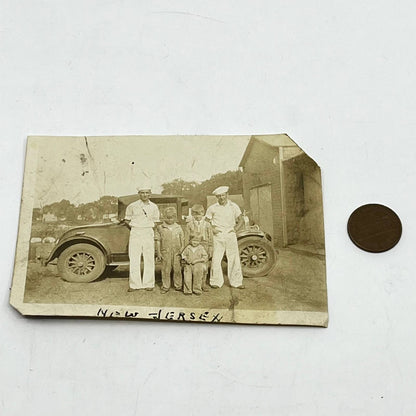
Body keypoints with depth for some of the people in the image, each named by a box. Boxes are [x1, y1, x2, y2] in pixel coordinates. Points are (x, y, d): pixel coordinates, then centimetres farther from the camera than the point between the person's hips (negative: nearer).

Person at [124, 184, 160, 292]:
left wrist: (150, 227, 2)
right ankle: (134, 284, 6)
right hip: (135, 234, -1)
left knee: (149, 259, 2)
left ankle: (148, 284, 11)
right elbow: (126, 220, 11)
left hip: (148, 233, 1)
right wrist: (133, 226, 0)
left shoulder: (154, 207, 8)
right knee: (134, 260, -1)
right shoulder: (132, 206, 3)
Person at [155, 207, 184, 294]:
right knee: (165, 270, 3)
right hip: (165, 252, -1)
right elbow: (158, 241, 4)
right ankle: (165, 287, 14)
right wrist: (158, 252, 1)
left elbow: (182, 240, 13)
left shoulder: (178, 228, 9)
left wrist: (182, 248, 2)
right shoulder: (160, 228, 4)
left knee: (177, 269, 4)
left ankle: (178, 286, 17)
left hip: (176, 252, 1)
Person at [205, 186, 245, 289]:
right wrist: (212, 229, -5)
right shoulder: (212, 208, 3)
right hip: (218, 236, -1)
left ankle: (236, 282, 11)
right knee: (216, 259, -2)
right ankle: (216, 282, 10)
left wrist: (235, 228, -2)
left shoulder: (233, 206, 7)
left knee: (234, 259, 2)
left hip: (230, 235, 1)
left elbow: (240, 220, 13)